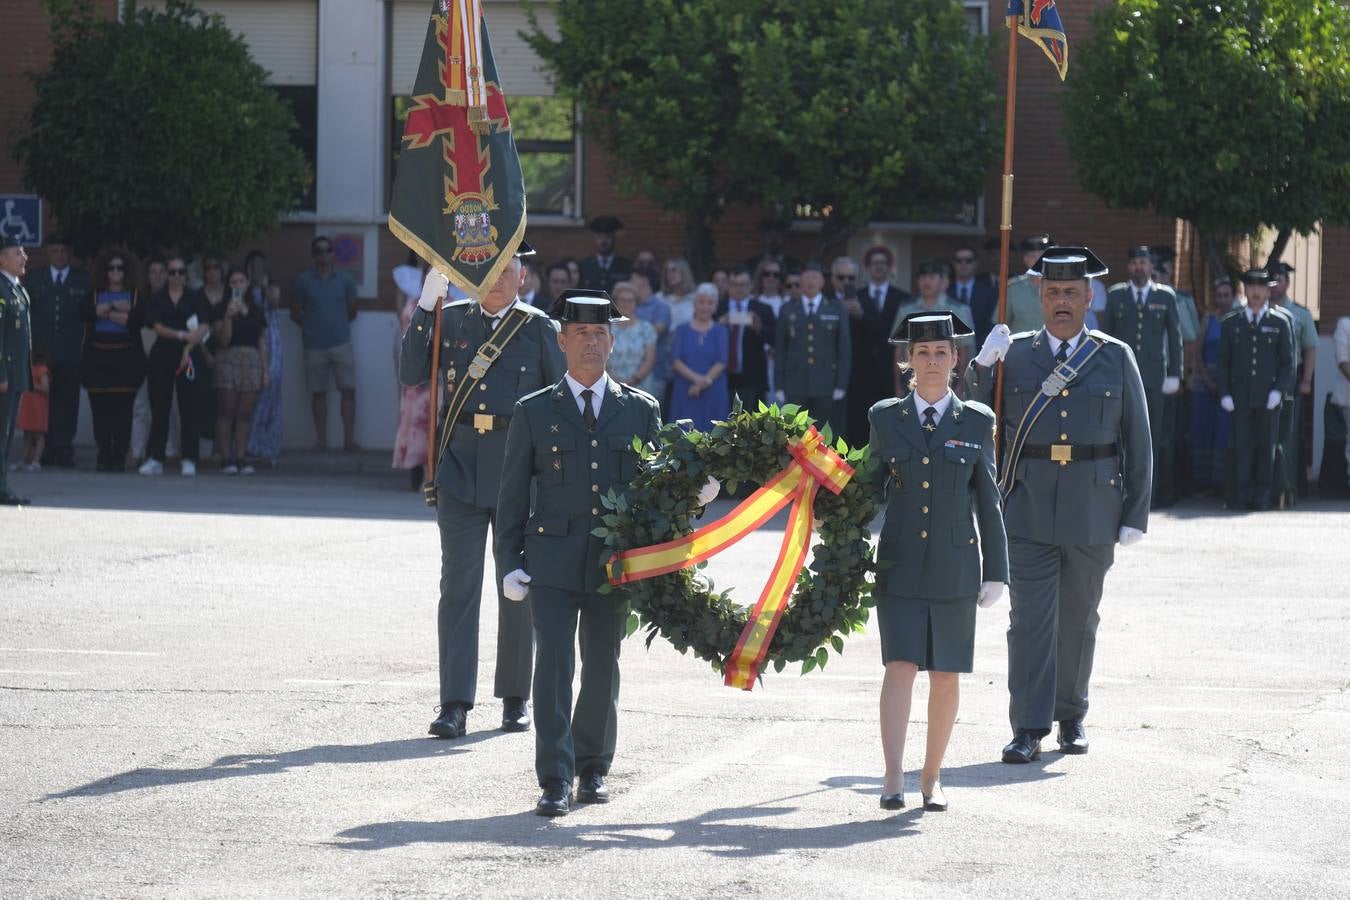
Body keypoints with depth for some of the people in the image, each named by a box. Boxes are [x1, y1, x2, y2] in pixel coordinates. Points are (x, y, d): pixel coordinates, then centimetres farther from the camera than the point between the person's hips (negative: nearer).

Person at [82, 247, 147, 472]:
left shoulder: (135, 295, 9)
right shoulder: (96, 294, 13)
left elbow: (137, 319, -8)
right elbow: (88, 313, -7)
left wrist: (106, 312, -5)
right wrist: (116, 308, -11)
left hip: (126, 358, -1)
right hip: (98, 357, 1)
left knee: (123, 409, -7)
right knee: (99, 409, -3)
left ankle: (120, 457, -4)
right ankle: (104, 455, 3)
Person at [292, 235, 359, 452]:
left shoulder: (344, 280, 5)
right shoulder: (303, 281, 2)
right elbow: (295, 313, 8)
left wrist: (338, 324, 12)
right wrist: (311, 326, 5)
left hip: (341, 342, 0)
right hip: (314, 345, 0)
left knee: (348, 390, -7)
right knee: (318, 393, 3)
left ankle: (349, 439, -5)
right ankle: (321, 440, 8)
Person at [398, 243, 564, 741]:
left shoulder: (539, 327, 3)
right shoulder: (450, 319, 7)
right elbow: (411, 376, -2)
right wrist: (424, 308, -8)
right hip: (460, 462, 1)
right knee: (459, 584, -3)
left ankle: (516, 697, 19)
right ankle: (454, 703, -5)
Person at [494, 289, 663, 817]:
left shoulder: (641, 410, 8)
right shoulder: (534, 412, 6)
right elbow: (513, 495, 7)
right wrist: (509, 563, 0)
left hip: (616, 562, 2)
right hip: (552, 561, -1)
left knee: (602, 666, 9)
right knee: (553, 665, -10)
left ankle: (593, 768, 24)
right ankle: (555, 781, -10)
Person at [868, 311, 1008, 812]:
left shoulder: (977, 422, 4)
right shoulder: (884, 418, 5)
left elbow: (987, 500, 6)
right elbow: (874, 489, 11)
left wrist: (996, 572, 3)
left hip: (955, 566, 1)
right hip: (899, 564, -1)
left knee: (945, 675, 5)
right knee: (899, 668, -11)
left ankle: (932, 776, 17)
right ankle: (893, 779, -16)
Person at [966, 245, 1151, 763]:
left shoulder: (1116, 359, 5)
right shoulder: (1013, 354, 4)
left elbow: (1138, 442, 6)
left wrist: (1136, 515, 0)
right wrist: (982, 365, -10)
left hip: (1093, 506, 1)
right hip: (1028, 504, -1)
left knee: (1078, 617, 12)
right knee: (1030, 616, -7)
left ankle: (1072, 718, 26)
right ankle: (1029, 729, -6)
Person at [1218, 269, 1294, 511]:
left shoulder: (1279, 324, 7)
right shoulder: (1231, 323, 10)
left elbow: (1288, 362, 6)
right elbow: (1223, 362, 10)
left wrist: (1279, 391, -8)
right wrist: (1224, 393, -1)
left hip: (1268, 398, 0)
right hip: (1241, 398, 0)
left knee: (1266, 448, 2)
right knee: (1241, 448, -4)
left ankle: (1261, 497, 8)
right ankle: (1240, 497, -1)